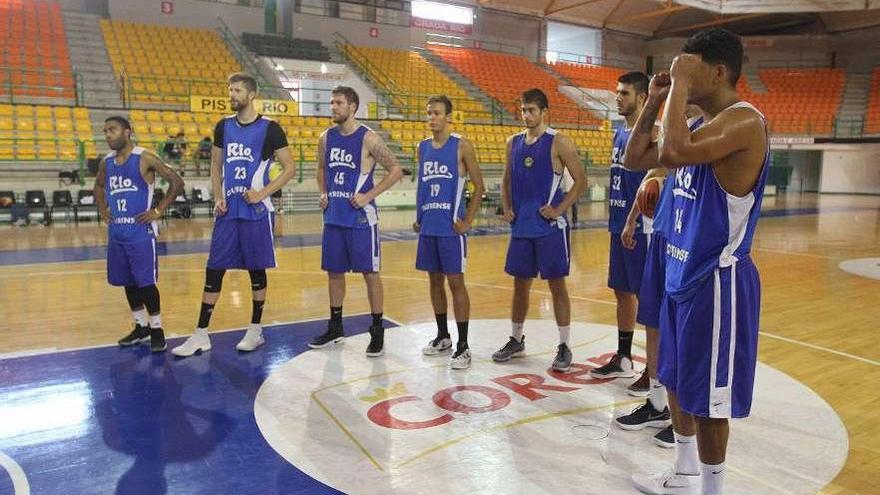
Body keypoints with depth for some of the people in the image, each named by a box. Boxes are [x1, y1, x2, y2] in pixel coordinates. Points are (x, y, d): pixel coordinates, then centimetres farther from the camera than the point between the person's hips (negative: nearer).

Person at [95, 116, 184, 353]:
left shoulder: (145, 159, -10)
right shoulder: (106, 162, 9)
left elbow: (177, 182, -11)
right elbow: (98, 186, 28)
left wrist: (158, 211, -12)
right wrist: (102, 209, 12)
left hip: (140, 230, -6)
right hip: (116, 230, 7)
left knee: (145, 282, -5)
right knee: (127, 282, 12)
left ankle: (156, 330, 6)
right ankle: (141, 327, 24)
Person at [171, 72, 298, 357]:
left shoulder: (269, 128, -5)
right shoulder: (223, 126, 9)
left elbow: (290, 168, -4)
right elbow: (216, 166, 16)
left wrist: (263, 192, -13)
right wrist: (218, 197, 1)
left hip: (256, 211, -4)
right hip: (227, 211, 4)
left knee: (257, 270, 6)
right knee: (214, 270, 3)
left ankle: (255, 331, 20)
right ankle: (201, 335, 10)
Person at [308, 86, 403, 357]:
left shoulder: (368, 138, -10)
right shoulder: (326, 138, 7)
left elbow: (396, 170, -8)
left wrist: (369, 195, -14)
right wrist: (323, 193, 7)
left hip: (361, 217, -6)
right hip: (333, 216, 6)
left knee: (370, 272, 0)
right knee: (334, 271, 12)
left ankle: (378, 331, 11)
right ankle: (335, 328, 27)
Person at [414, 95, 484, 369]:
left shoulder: (462, 146, -6)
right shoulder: (422, 147, 12)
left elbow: (479, 187, -5)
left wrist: (468, 221, -11)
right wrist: (418, 217, 11)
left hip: (451, 227, -6)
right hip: (428, 226, 6)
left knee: (455, 281, -3)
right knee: (435, 280, 13)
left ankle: (463, 346, 3)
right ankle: (442, 336, 27)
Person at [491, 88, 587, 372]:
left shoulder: (558, 142, -7)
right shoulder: (514, 142, 10)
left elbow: (581, 181, -8)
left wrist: (559, 210, -14)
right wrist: (507, 207, 4)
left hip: (550, 227, -5)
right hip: (521, 226, 5)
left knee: (557, 285, 2)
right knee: (520, 284, 13)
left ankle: (564, 347, 12)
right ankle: (516, 341, 27)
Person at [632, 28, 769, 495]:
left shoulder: (744, 121, -18)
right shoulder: (703, 124, 12)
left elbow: (673, 153, -35)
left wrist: (681, 84, -22)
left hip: (716, 279, -10)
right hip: (683, 272, 10)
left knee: (707, 397, 2)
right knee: (677, 381, 19)